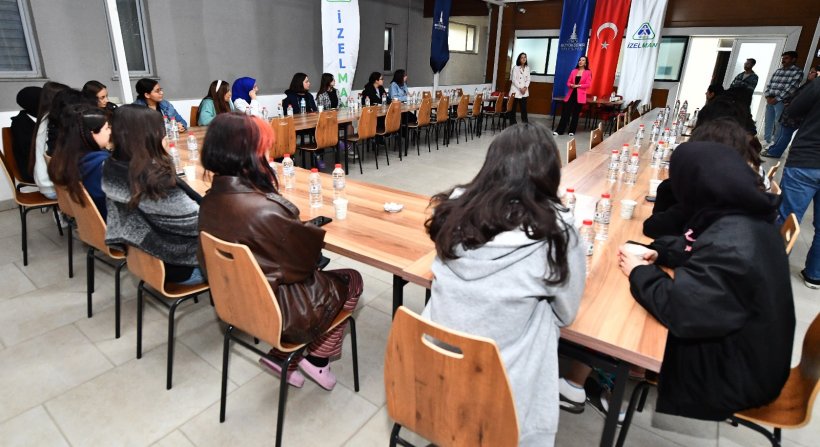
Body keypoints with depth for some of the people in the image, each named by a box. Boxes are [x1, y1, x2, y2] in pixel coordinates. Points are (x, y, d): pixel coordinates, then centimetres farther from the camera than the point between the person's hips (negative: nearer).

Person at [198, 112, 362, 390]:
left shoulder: (211, 201, -7)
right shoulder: (265, 211, -34)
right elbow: (302, 264, -20)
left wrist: (299, 227, 1)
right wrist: (310, 228, -2)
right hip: (278, 310, -7)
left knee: (322, 275, 25)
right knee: (352, 280, 15)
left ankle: (282, 354, 22)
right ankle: (317, 360, 23)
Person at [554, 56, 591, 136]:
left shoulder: (588, 72, 1)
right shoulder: (573, 71, 11)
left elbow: (588, 84, -6)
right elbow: (568, 82, 11)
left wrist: (578, 85, -15)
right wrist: (571, 85, -11)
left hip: (580, 96, -2)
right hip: (571, 94, 2)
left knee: (575, 114, 4)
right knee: (565, 112, -2)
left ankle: (572, 131, 14)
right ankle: (559, 130, 0)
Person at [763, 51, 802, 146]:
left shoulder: (797, 72, -2)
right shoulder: (778, 71, 15)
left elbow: (790, 88, -11)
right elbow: (769, 84, 12)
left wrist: (776, 99, -15)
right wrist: (768, 97, -4)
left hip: (782, 103, -5)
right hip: (770, 101, 6)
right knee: (768, 124, 10)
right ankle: (766, 142, 19)